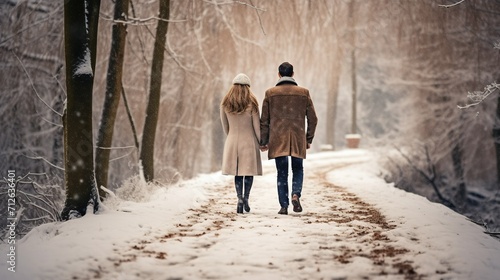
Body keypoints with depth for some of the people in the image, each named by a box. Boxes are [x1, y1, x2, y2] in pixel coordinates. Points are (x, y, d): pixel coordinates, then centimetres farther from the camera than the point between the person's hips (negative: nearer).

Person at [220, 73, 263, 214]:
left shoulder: (225, 103, 0)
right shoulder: (251, 103, -8)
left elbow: (225, 126, 8)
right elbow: (257, 126, -5)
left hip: (232, 142, 2)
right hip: (249, 141, -2)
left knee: (237, 172, 9)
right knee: (249, 170, 8)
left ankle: (240, 198, -3)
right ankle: (246, 197, -4)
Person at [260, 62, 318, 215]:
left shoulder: (270, 93, 0)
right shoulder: (304, 93, 2)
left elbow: (264, 120, 2)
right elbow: (313, 119, 4)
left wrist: (263, 142, 9)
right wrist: (309, 139, 14)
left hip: (277, 140, 0)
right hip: (298, 140, 0)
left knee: (282, 173, 8)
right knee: (298, 169, 17)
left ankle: (284, 206, 6)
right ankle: (296, 194, -6)